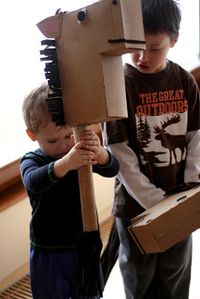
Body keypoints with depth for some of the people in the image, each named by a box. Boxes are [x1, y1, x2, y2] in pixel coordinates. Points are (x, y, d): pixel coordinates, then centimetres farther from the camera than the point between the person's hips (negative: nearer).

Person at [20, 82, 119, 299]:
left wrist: (98, 152, -44)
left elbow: (112, 169, -20)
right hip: (48, 253, -2)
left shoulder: (82, 153, -6)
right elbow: (33, 182, -35)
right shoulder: (32, 160, -13)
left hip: (85, 246, 2)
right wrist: (65, 163, -55)